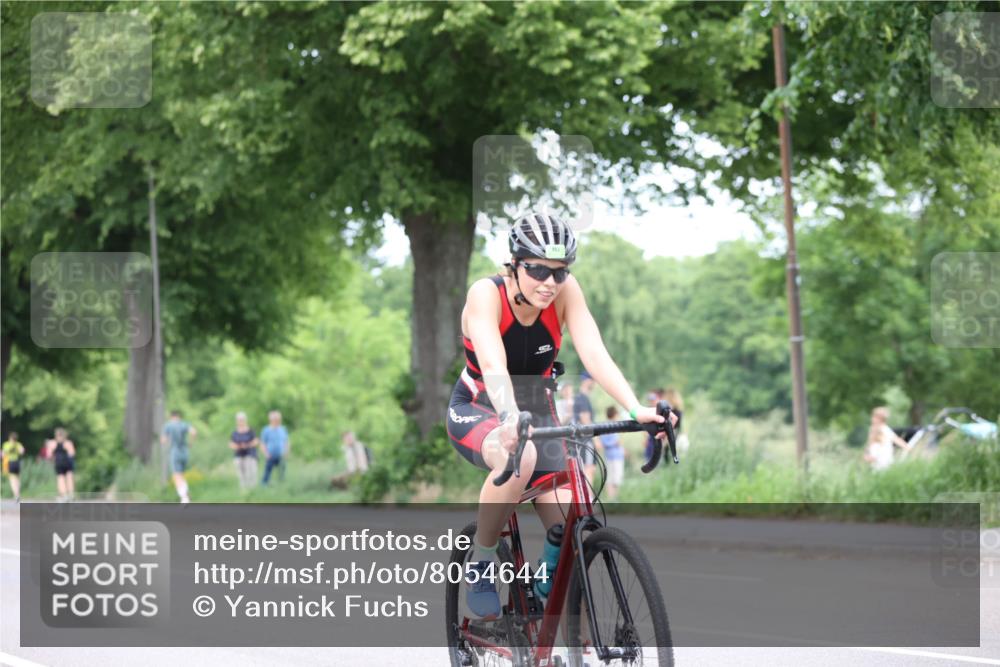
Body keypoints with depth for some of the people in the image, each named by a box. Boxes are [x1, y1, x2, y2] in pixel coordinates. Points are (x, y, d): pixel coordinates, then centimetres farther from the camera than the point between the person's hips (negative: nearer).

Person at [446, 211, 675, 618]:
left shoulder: (566, 292, -15)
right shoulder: (486, 294, -25)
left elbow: (594, 353, -27)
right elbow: (493, 365, -40)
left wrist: (635, 409, -43)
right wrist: (509, 418, -59)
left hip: (535, 411, 4)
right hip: (476, 411, -4)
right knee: (519, 457, -39)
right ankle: (480, 565, -18)